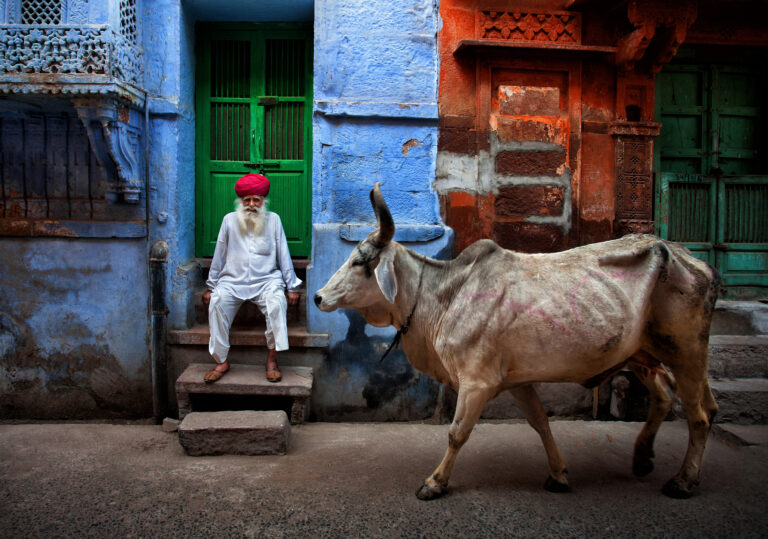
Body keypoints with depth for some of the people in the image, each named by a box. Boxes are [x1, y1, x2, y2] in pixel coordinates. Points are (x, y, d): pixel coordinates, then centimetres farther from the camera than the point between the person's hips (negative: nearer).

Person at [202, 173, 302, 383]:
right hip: (233, 281, 1)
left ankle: (272, 359, -21)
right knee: (217, 302, -28)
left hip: (267, 280, -1)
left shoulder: (273, 220, 8)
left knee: (277, 301, -32)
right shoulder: (229, 220, 9)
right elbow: (219, 256, 13)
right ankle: (221, 361, -18)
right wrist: (210, 287, 11)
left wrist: (292, 287, 4)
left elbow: (283, 255, 8)